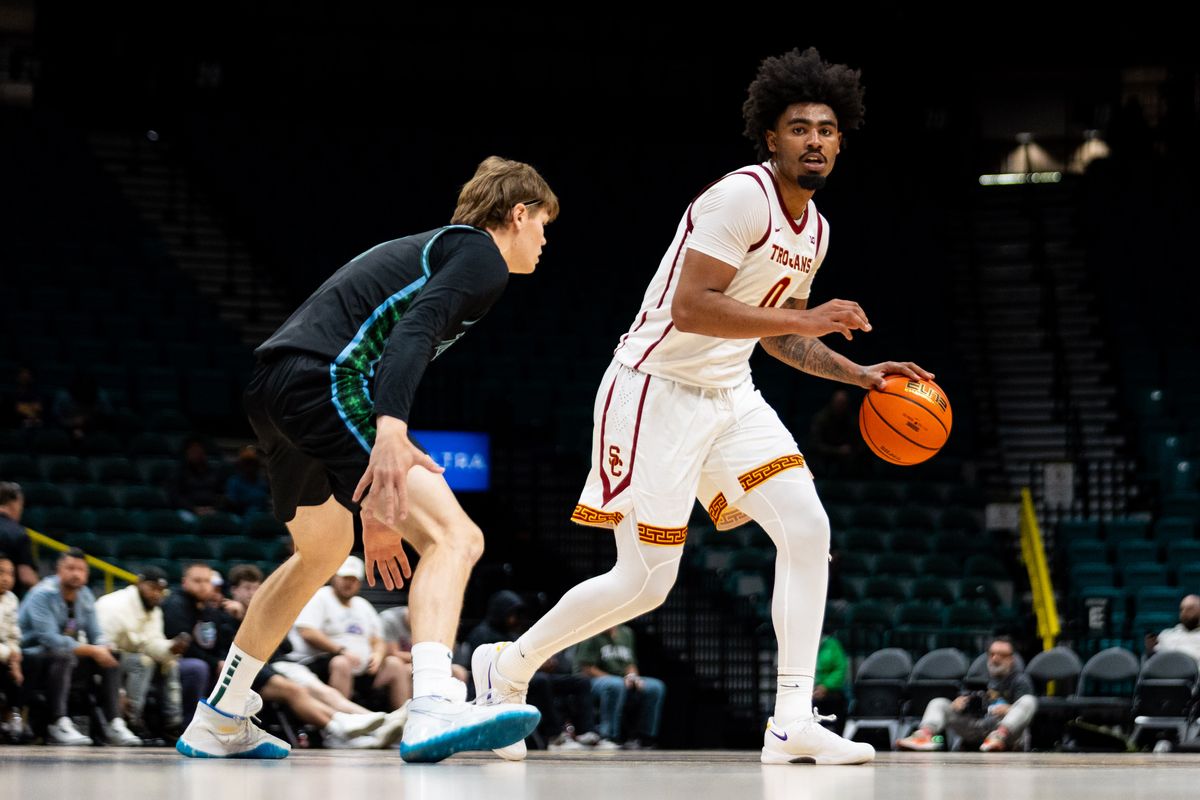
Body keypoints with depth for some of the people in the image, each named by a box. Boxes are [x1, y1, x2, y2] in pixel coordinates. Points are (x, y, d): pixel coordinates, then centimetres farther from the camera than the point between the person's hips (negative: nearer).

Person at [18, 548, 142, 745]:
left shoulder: (85, 595, 3)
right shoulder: (42, 595, -19)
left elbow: (96, 634, 6)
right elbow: (50, 639, -29)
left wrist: (103, 649, -19)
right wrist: (91, 650, -30)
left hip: (65, 655, 8)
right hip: (31, 657, -8)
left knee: (110, 660, -8)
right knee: (63, 656, -36)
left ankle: (114, 724, -13)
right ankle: (59, 725, -40)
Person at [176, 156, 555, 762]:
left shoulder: (431, 248, 32)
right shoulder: (482, 256, 3)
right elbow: (416, 326, -17)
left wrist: (375, 510, 32)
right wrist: (391, 428, -31)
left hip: (271, 385, 10)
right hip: (323, 384, -10)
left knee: (322, 552, 31)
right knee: (454, 535, -17)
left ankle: (217, 723, 40)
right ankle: (433, 709, -38)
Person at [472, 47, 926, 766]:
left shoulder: (815, 230, 10)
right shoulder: (741, 197, -18)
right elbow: (689, 308, -28)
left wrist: (859, 374, 11)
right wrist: (803, 318, -29)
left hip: (729, 395, 8)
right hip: (659, 390, -8)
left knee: (808, 529, -9)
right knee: (646, 581, -5)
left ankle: (793, 724, -10)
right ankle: (509, 666, 17)